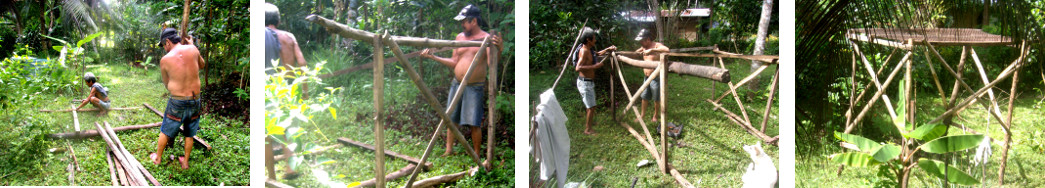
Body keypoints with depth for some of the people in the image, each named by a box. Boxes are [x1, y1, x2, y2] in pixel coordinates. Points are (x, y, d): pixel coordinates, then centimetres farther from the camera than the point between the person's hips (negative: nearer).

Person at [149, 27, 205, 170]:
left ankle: (157, 158, 34)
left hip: (177, 103, -2)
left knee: (165, 132, 18)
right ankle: (185, 162, 29)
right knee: (189, 134, 18)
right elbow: (202, 65, 15)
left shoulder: (165, 60, -10)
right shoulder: (192, 50, -7)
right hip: (195, 100, 2)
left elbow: (166, 84, 4)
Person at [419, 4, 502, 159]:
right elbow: (454, 62, 15)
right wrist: (433, 57, 10)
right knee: (451, 119, 11)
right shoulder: (460, 37, 9)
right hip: (457, 84, 6)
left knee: (474, 124, -7)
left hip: (475, 87, -6)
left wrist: (499, 50, -39)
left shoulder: (486, 38, -8)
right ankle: (449, 149, 24)